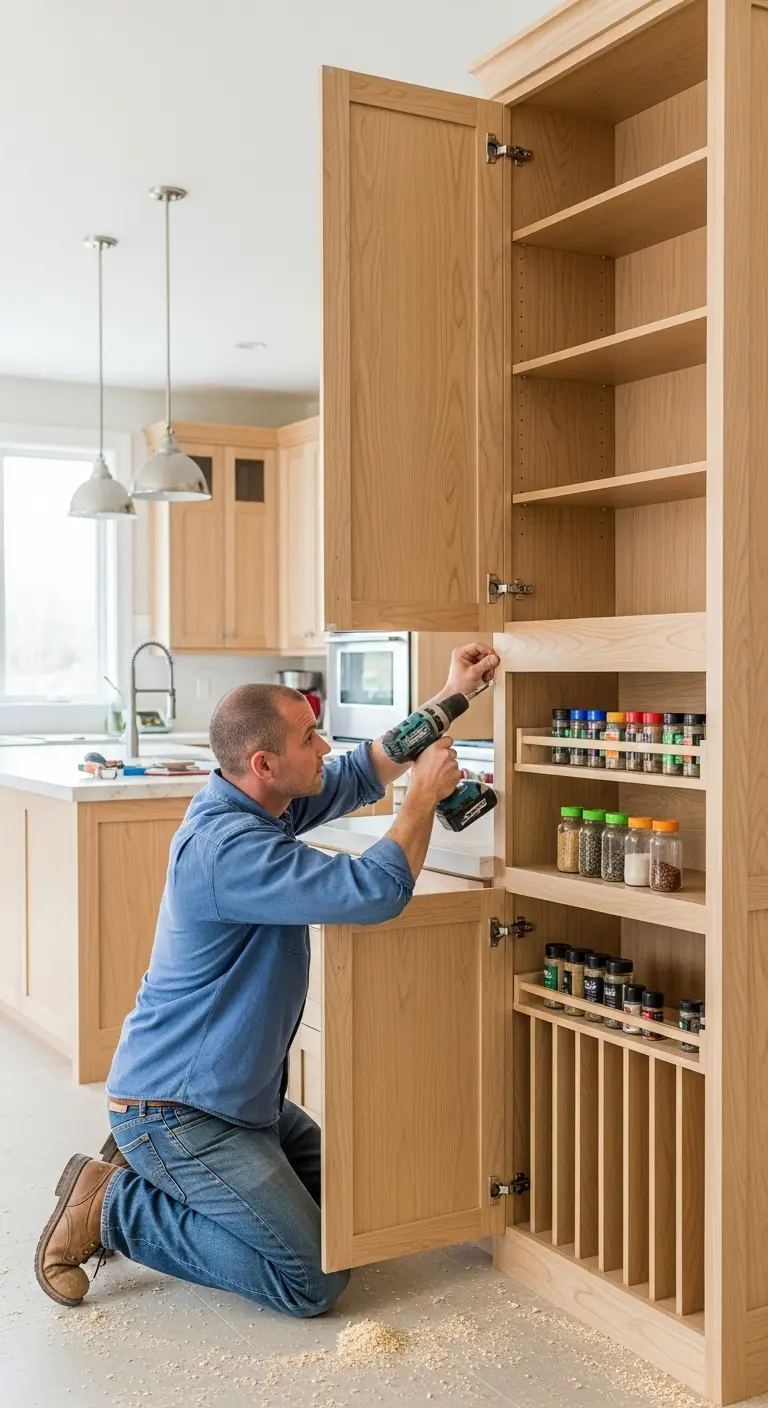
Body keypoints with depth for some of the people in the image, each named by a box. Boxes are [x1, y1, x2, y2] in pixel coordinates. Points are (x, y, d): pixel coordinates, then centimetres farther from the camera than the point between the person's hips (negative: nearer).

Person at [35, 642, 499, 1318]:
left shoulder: (260, 803, 2)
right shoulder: (226, 847, -29)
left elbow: (364, 771, 14)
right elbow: (377, 890, -34)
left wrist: (453, 695, 8)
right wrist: (426, 796, -18)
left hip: (239, 1094, 10)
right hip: (175, 1110, -10)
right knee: (314, 1278, -10)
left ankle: (147, 1169, 19)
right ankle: (113, 1206, -1)